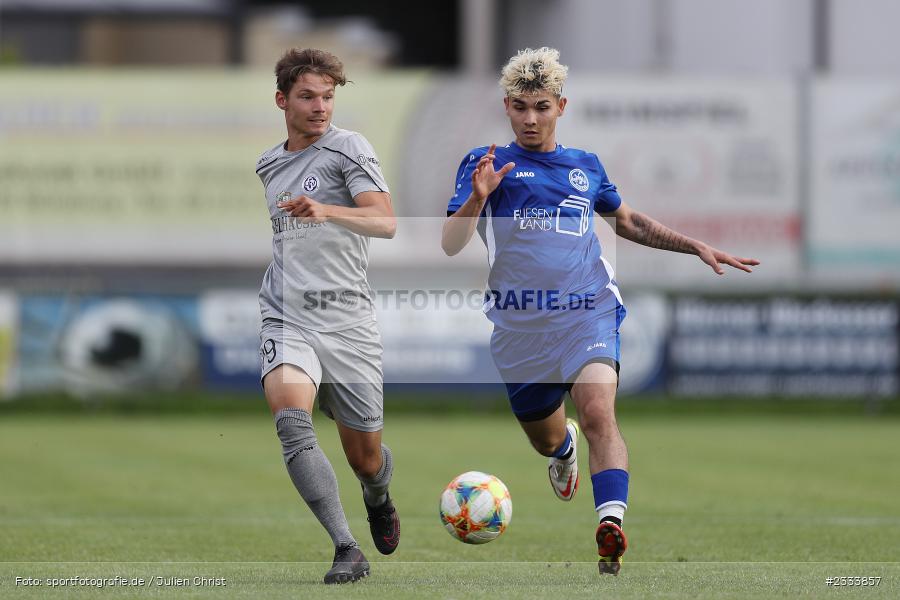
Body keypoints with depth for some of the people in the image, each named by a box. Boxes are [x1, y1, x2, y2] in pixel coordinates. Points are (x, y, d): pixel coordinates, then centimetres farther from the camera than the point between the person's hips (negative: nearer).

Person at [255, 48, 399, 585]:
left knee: (366, 458, 6)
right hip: (287, 323, 3)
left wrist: (326, 211, -35)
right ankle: (347, 550, -27)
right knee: (292, 422, -27)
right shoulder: (268, 164, 15)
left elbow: (386, 222, -19)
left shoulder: (349, 147, -3)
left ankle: (379, 500, 46)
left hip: (348, 323, -3)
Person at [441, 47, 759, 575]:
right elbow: (451, 245, -5)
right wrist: (477, 196, -23)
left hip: (588, 313, 0)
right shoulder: (486, 164, 5)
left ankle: (612, 525, -37)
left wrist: (696, 247, 27)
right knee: (545, 439, 14)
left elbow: (628, 220, 33)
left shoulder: (585, 166, 16)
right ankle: (564, 444, 52)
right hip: (520, 325, 0)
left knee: (598, 412, -25)